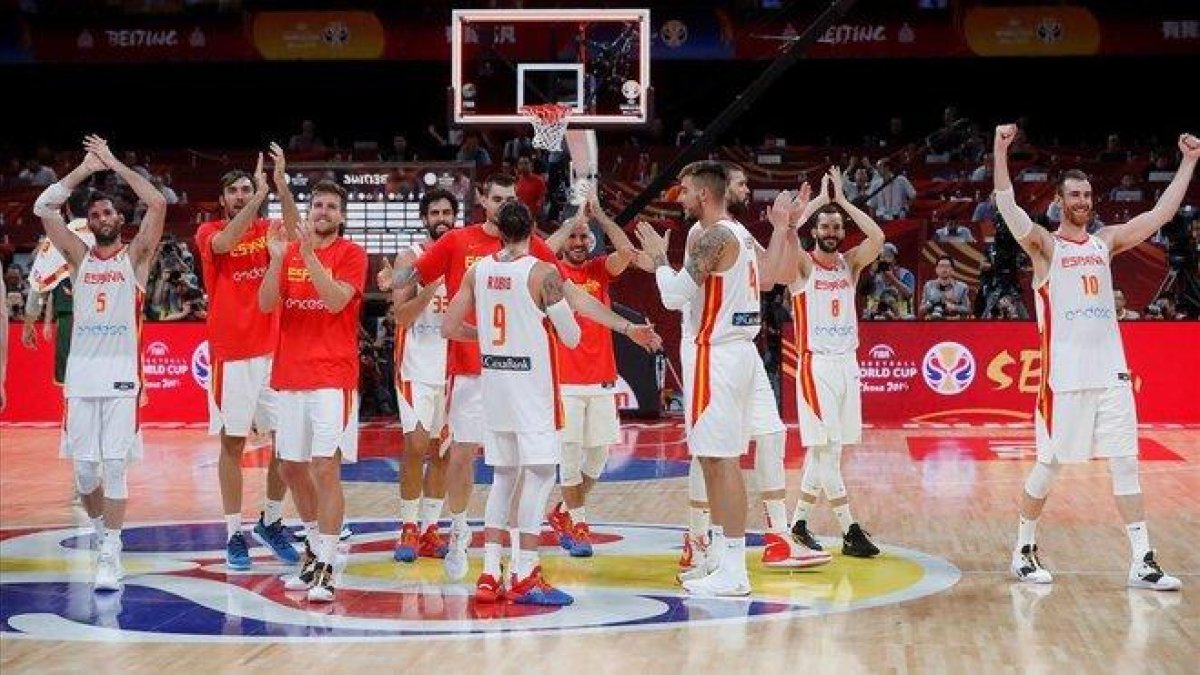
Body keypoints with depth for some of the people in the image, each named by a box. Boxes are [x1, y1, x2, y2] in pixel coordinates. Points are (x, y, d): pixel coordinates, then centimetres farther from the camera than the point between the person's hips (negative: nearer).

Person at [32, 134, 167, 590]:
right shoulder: (79, 256, 13)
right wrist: (86, 167, 1)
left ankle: (111, 554, -7)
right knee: (83, 467, 4)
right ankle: (99, 530, 28)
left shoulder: (135, 256, 5)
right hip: (81, 373, 3)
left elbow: (158, 204, -8)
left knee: (115, 465, -7)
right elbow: (43, 208, 3)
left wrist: (113, 164, -3)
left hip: (121, 374, -3)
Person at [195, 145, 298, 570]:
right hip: (231, 355, -3)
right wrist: (262, 194, -30)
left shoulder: (266, 230, 9)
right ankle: (234, 535, 8)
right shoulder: (209, 233, -1)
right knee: (232, 443, 1)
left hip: (273, 351, 3)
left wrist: (281, 184, -28)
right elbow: (224, 243, -24)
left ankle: (271, 522, 19)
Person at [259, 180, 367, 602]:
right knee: (291, 467, 13)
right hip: (290, 374, 6)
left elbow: (337, 300, -18)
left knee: (326, 468, -12)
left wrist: (309, 255, -24)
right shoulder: (289, 250, 11)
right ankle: (314, 548, 32)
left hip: (333, 376, -5)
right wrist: (277, 258, -14)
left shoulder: (351, 254, -2)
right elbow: (265, 304, -1)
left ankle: (325, 567, -12)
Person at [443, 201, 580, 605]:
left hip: (493, 380, 6)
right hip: (532, 383, -6)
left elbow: (450, 328, 6)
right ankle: (524, 577, -3)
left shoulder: (478, 271, 3)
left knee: (503, 476, 13)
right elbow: (571, 338, -8)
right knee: (539, 474, -1)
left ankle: (490, 575, 11)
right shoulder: (542, 273, -11)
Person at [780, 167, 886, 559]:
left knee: (824, 450, 8)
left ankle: (799, 521, 19)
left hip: (847, 363, 5)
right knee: (826, 448, -9)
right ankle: (850, 531, -8)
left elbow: (877, 237, -8)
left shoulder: (850, 263, 9)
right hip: (816, 365, -5)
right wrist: (819, 198, -11)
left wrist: (843, 200, -5)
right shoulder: (801, 266, -3)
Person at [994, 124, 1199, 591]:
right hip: (1064, 373, -5)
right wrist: (1001, 150, -31)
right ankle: (1023, 551, 17)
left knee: (1125, 463, 3)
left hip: (1111, 371, 5)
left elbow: (1161, 213, 13)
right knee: (1049, 464, 2)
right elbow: (1007, 207, -19)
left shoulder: (1106, 241, 13)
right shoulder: (1045, 246, -2)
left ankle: (1142, 562, 4)